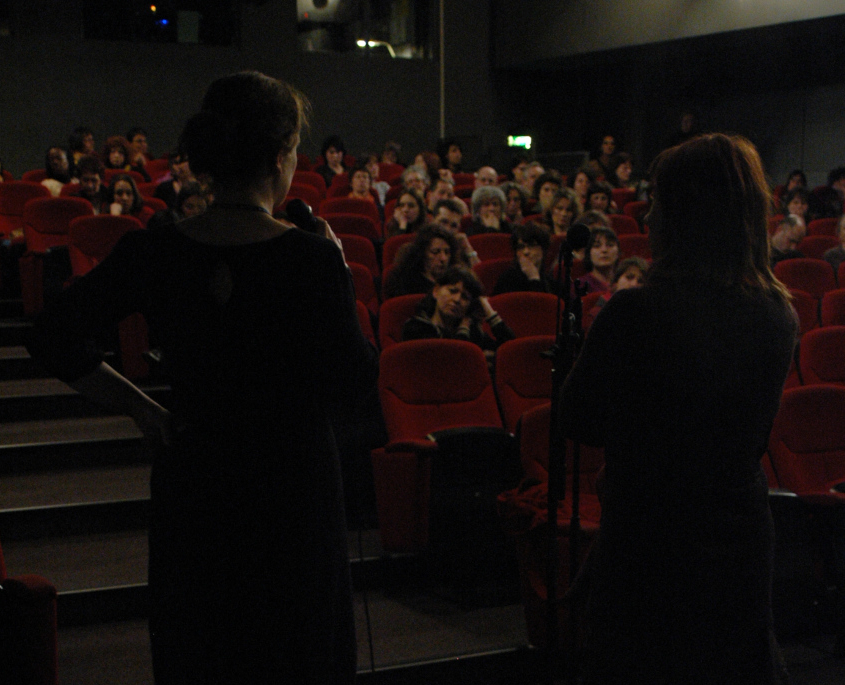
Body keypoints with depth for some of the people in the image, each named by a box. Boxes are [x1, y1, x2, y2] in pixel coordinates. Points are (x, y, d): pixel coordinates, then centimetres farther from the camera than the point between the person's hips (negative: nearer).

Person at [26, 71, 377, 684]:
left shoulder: (153, 254, -7)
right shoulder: (312, 259, -17)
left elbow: (55, 340, -5)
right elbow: (358, 376, -10)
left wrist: (139, 406, 1)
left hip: (192, 485, 3)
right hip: (293, 493, -3)